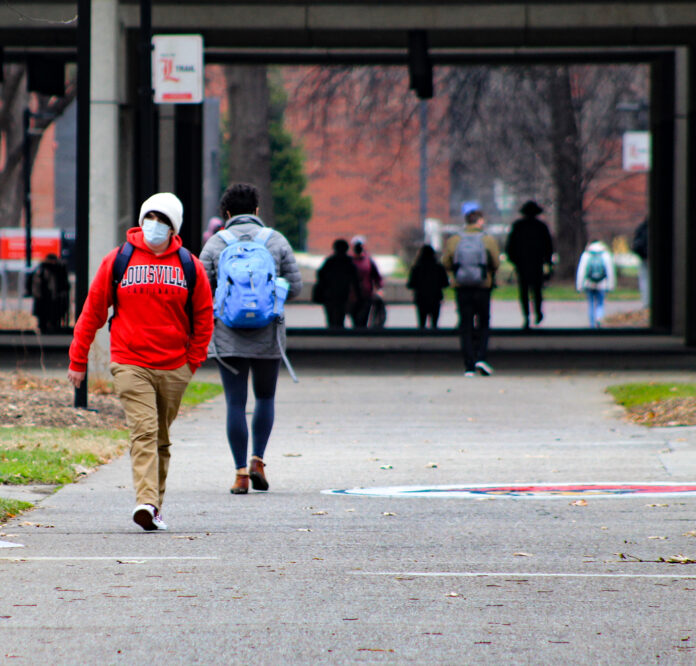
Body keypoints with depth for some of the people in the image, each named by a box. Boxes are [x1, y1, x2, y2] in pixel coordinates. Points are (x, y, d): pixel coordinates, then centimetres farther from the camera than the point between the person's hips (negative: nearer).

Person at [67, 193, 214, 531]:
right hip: (130, 365, -2)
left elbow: (203, 317, 14)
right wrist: (78, 359, 8)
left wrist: (193, 360, 8)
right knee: (144, 431, -17)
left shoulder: (189, 266, 5)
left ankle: (154, 506, 19)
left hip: (173, 368, 2)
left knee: (161, 439, 10)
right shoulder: (118, 261, 2)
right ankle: (146, 501, -27)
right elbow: (93, 310, 7)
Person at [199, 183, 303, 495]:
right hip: (268, 335, 1)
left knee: (236, 403, 2)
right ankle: (258, 460, 4)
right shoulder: (276, 241, 2)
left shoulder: (215, 244, 0)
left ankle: (241, 473, -2)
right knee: (265, 397, 18)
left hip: (228, 337, -1)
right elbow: (294, 286, 1)